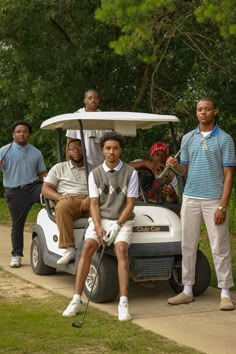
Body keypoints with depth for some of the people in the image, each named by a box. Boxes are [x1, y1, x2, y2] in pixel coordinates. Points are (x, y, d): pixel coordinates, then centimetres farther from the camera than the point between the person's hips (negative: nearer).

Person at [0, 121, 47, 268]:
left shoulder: (36, 153, 12)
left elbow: (42, 173, 14)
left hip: (34, 187, 1)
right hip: (15, 192, -1)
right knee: (17, 224, 3)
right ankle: (16, 255, 16)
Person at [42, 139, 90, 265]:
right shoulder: (59, 168, 22)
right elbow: (45, 189, 13)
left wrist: (90, 198, -15)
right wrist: (60, 196, -9)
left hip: (90, 202, 1)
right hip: (69, 201, 0)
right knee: (62, 207, -37)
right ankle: (70, 249, -38)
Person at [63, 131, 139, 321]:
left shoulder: (130, 173, 0)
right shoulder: (95, 174, 6)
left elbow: (130, 204, -2)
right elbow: (94, 204, 1)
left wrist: (117, 225, -14)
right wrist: (98, 227, -14)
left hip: (122, 220, -2)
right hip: (100, 219, 2)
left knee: (121, 249, -28)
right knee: (88, 246, -24)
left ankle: (123, 303, -30)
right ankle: (76, 300, -22)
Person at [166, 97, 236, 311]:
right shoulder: (188, 138, 12)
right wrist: (175, 166, -8)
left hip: (214, 200, -4)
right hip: (190, 198, 4)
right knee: (188, 246, 8)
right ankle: (187, 290, 18)